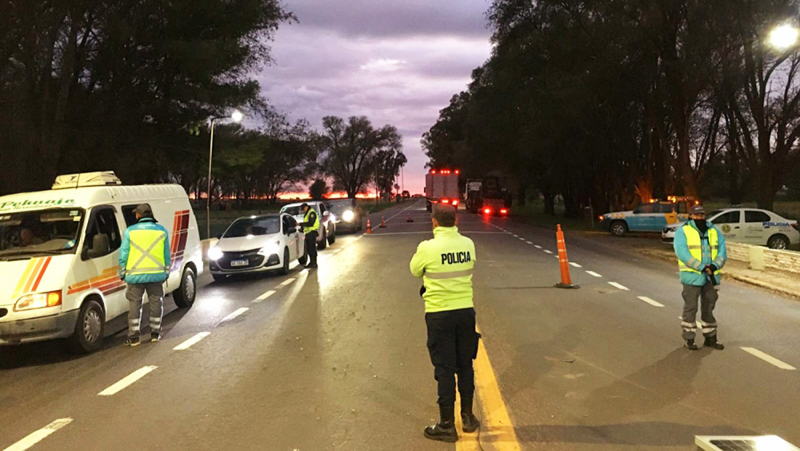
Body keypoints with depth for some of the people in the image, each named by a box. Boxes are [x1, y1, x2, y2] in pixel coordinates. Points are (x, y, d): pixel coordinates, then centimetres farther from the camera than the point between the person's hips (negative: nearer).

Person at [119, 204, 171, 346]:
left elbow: (123, 254, 1)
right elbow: (167, 255, 8)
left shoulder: (130, 231, -1)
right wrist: (166, 273, 17)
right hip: (156, 274, 2)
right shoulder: (161, 231, 5)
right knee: (156, 303, 11)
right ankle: (155, 333, 17)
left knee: (135, 304, 5)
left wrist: (122, 273, 11)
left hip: (135, 275, -1)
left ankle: (133, 337, 7)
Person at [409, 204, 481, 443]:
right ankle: (468, 417, 30)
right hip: (466, 310, 4)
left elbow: (415, 271, 3)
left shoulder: (428, 247, -14)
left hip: (439, 314, -4)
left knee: (444, 369, 4)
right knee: (465, 365, 17)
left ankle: (447, 425, 13)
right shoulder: (468, 244, -2)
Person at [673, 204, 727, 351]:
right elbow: (682, 253, -17)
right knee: (690, 308, 1)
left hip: (711, 277, 5)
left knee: (709, 307, 14)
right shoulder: (682, 232, -5)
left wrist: (714, 265, -17)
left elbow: (722, 252, 2)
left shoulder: (714, 231, 9)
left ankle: (710, 338, 25)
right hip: (692, 277, -5)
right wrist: (702, 267, -22)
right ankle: (689, 338, 10)